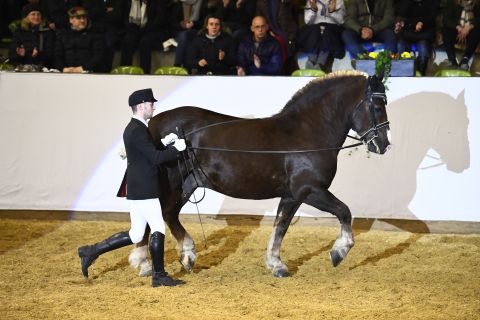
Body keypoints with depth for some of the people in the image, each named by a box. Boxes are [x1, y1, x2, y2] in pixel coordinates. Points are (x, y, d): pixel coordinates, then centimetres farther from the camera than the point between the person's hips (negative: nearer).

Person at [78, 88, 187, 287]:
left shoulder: (133, 129, 14)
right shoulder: (138, 131, -17)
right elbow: (156, 158, -20)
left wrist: (164, 143, 13)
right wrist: (176, 148, -8)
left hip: (136, 189, 10)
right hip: (144, 191, -10)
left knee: (135, 235, 13)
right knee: (158, 230, 0)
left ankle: (92, 251, 13)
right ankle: (159, 276, 8)